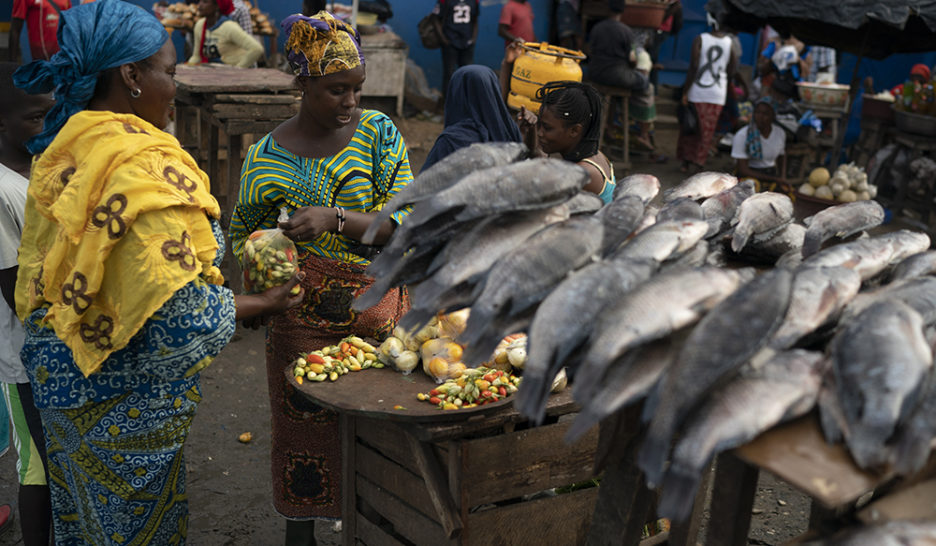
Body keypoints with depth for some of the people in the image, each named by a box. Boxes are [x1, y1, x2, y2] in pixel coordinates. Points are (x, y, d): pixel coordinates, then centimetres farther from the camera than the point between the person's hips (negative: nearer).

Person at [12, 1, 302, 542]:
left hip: (59, 373, 9)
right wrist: (260, 304, -15)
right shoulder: (146, 168, -26)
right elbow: (180, 314, -30)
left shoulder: (63, 152, 2)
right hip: (125, 397, -9)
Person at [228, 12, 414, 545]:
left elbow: (404, 224, -9)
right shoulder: (268, 157, -3)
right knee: (305, 423, 7)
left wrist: (334, 218, -23)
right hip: (306, 318, -1)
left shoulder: (379, 132, -1)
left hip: (381, 310, 1)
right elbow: (243, 234, 10)